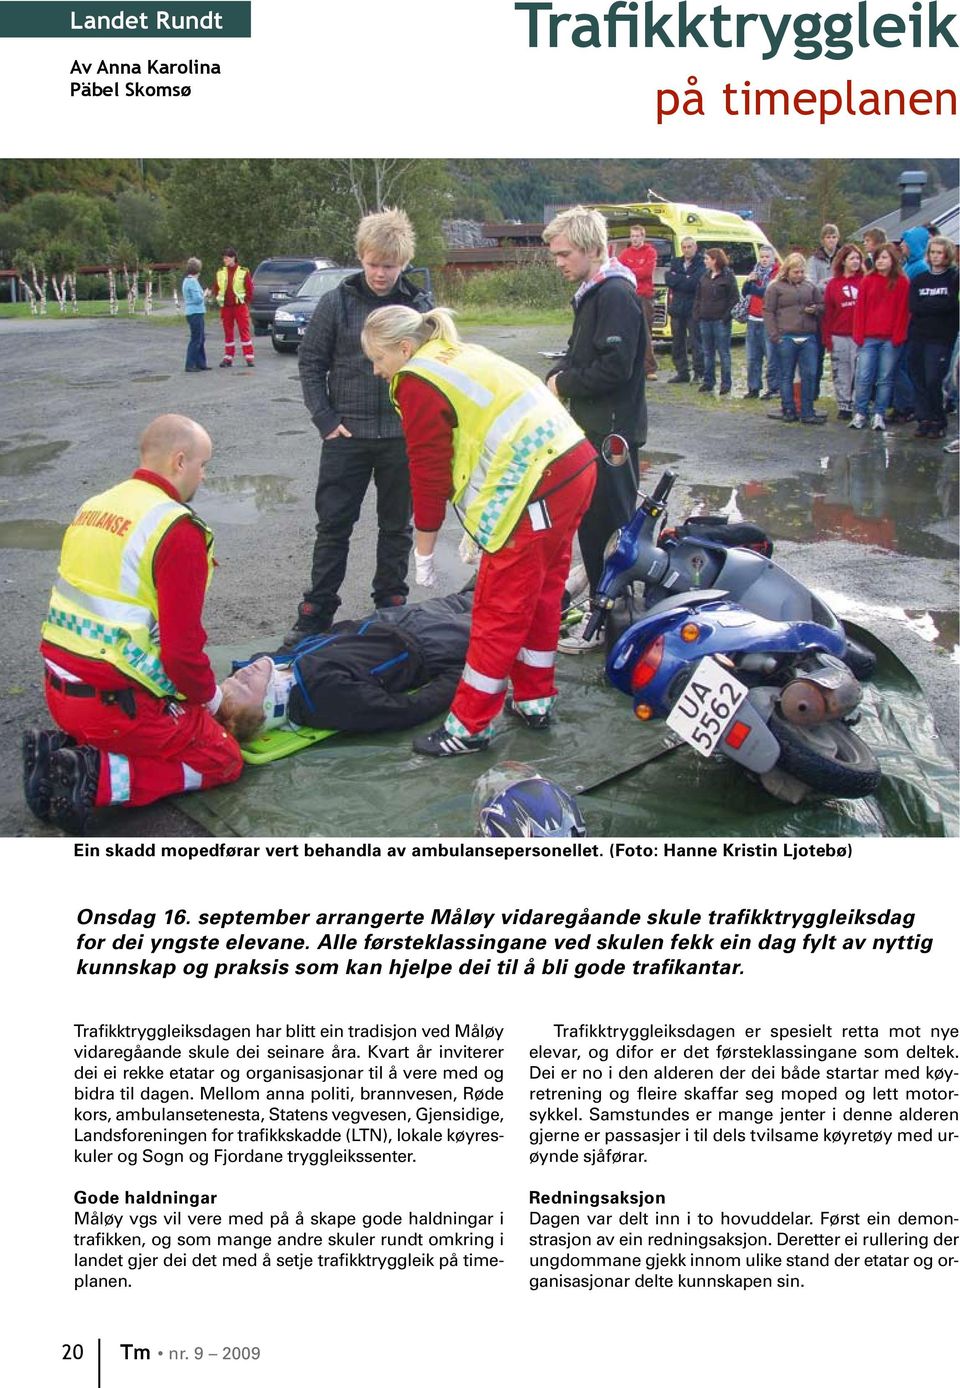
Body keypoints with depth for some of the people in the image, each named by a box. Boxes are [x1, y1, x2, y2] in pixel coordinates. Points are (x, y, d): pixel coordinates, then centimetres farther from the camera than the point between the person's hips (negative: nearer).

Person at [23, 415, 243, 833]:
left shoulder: (93, 507, 10)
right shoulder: (177, 529, -16)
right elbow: (182, 649, -19)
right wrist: (209, 696, 2)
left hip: (60, 690, 8)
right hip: (116, 702, -8)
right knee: (223, 760, 8)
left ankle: (64, 751, 7)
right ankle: (99, 778, -10)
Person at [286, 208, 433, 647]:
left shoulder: (420, 305, 0)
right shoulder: (337, 302, -2)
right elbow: (311, 363, 3)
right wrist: (326, 420, -5)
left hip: (402, 436, 1)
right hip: (347, 434, 0)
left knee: (396, 527, 11)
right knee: (333, 526, 5)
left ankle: (391, 606, 25)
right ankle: (315, 612, 14)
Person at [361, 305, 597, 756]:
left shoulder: (418, 382, -6)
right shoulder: (460, 355, 21)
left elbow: (429, 471, -4)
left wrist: (424, 553, 5)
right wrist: (483, 524, 25)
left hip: (535, 482, -10)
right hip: (576, 464, 10)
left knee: (500, 609, -2)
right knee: (541, 591, 20)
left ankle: (469, 726, 7)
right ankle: (535, 700, 32)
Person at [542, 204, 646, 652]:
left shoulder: (616, 295, -15)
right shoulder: (590, 293, 17)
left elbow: (615, 367, -23)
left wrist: (565, 384, -11)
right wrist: (555, 377, 4)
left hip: (612, 433, -10)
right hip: (593, 429, 10)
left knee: (608, 526, -6)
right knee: (591, 525, 15)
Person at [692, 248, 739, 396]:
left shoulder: (728, 276, -4)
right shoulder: (704, 277, 13)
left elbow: (735, 298, -7)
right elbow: (698, 297, 17)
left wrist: (727, 315, -13)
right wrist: (697, 314, 6)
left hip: (721, 321, -6)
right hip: (705, 320, 6)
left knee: (723, 353, -1)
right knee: (708, 353, 10)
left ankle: (725, 384, 3)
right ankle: (708, 382, 17)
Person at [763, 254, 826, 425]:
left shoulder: (810, 286, 13)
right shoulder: (776, 287, 2)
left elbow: (822, 305, 22)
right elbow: (768, 312, 0)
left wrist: (815, 309, -3)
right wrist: (775, 336, -8)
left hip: (808, 338, 3)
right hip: (786, 338, -3)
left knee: (810, 375, 0)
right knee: (787, 376, 4)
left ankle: (807, 413, 6)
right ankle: (788, 411, 12)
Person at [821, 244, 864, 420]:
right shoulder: (833, 284, 7)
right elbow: (827, 312, 5)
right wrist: (827, 337, -1)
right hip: (839, 337, 2)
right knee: (841, 374, 6)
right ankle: (844, 406, 14)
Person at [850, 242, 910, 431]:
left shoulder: (902, 283, 3)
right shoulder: (868, 281, 7)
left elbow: (903, 311, 0)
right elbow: (859, 308, 5)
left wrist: (898, 336, -7)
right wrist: (858, 335, -3)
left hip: (891, 339, -1)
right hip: (868, 337, 1)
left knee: (885, 379, 4)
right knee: (863, 378, -3)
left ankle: (879, 415, 10)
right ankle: (859, 414, 4)